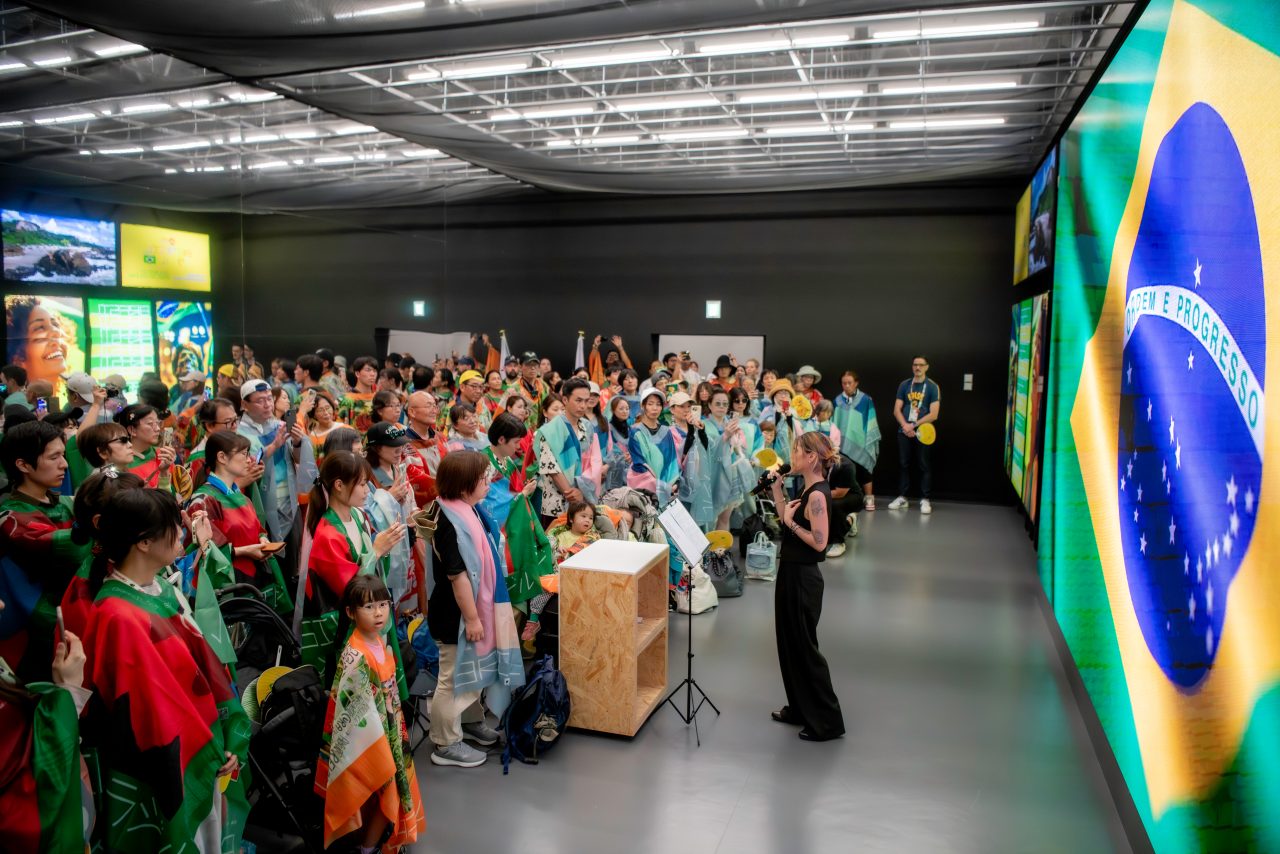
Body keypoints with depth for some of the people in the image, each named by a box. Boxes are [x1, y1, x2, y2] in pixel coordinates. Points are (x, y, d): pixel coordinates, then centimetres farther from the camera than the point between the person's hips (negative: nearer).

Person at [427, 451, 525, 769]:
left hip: (478, 607, 10)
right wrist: (471, 617, -21)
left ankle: (471, 722, 43)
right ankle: (446, 745, 19)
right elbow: (457, 574, -26)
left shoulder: (469, 511, 5)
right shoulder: (451, 522, -26)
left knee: (477, 668, 24)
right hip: (457, 615, -10)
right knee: (455, 677, 4)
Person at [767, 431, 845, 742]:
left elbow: (819, 542, -25)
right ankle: (800, 708, 33)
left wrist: (791, 522, -18)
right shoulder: (808, 489, 7)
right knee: (790, 643, 19)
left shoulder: (817, 494, -22)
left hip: (803, 578, -10)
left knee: (805, 647, 1)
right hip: (792, 573, 10)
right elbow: (788, 521, 10)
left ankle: (828, 720, 13)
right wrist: (777, 490, 8)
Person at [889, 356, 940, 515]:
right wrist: (905, 425, -13)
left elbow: (933, 415, -9)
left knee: (923, 466, 2)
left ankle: (925, 499, 7)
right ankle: (902, 497, 15)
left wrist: (913, 425, -12)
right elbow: (897, 410, 4)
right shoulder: (904, 385, 8)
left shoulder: (933, 387, -2)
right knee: (903, 464, 7)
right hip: (904, 431, 3)